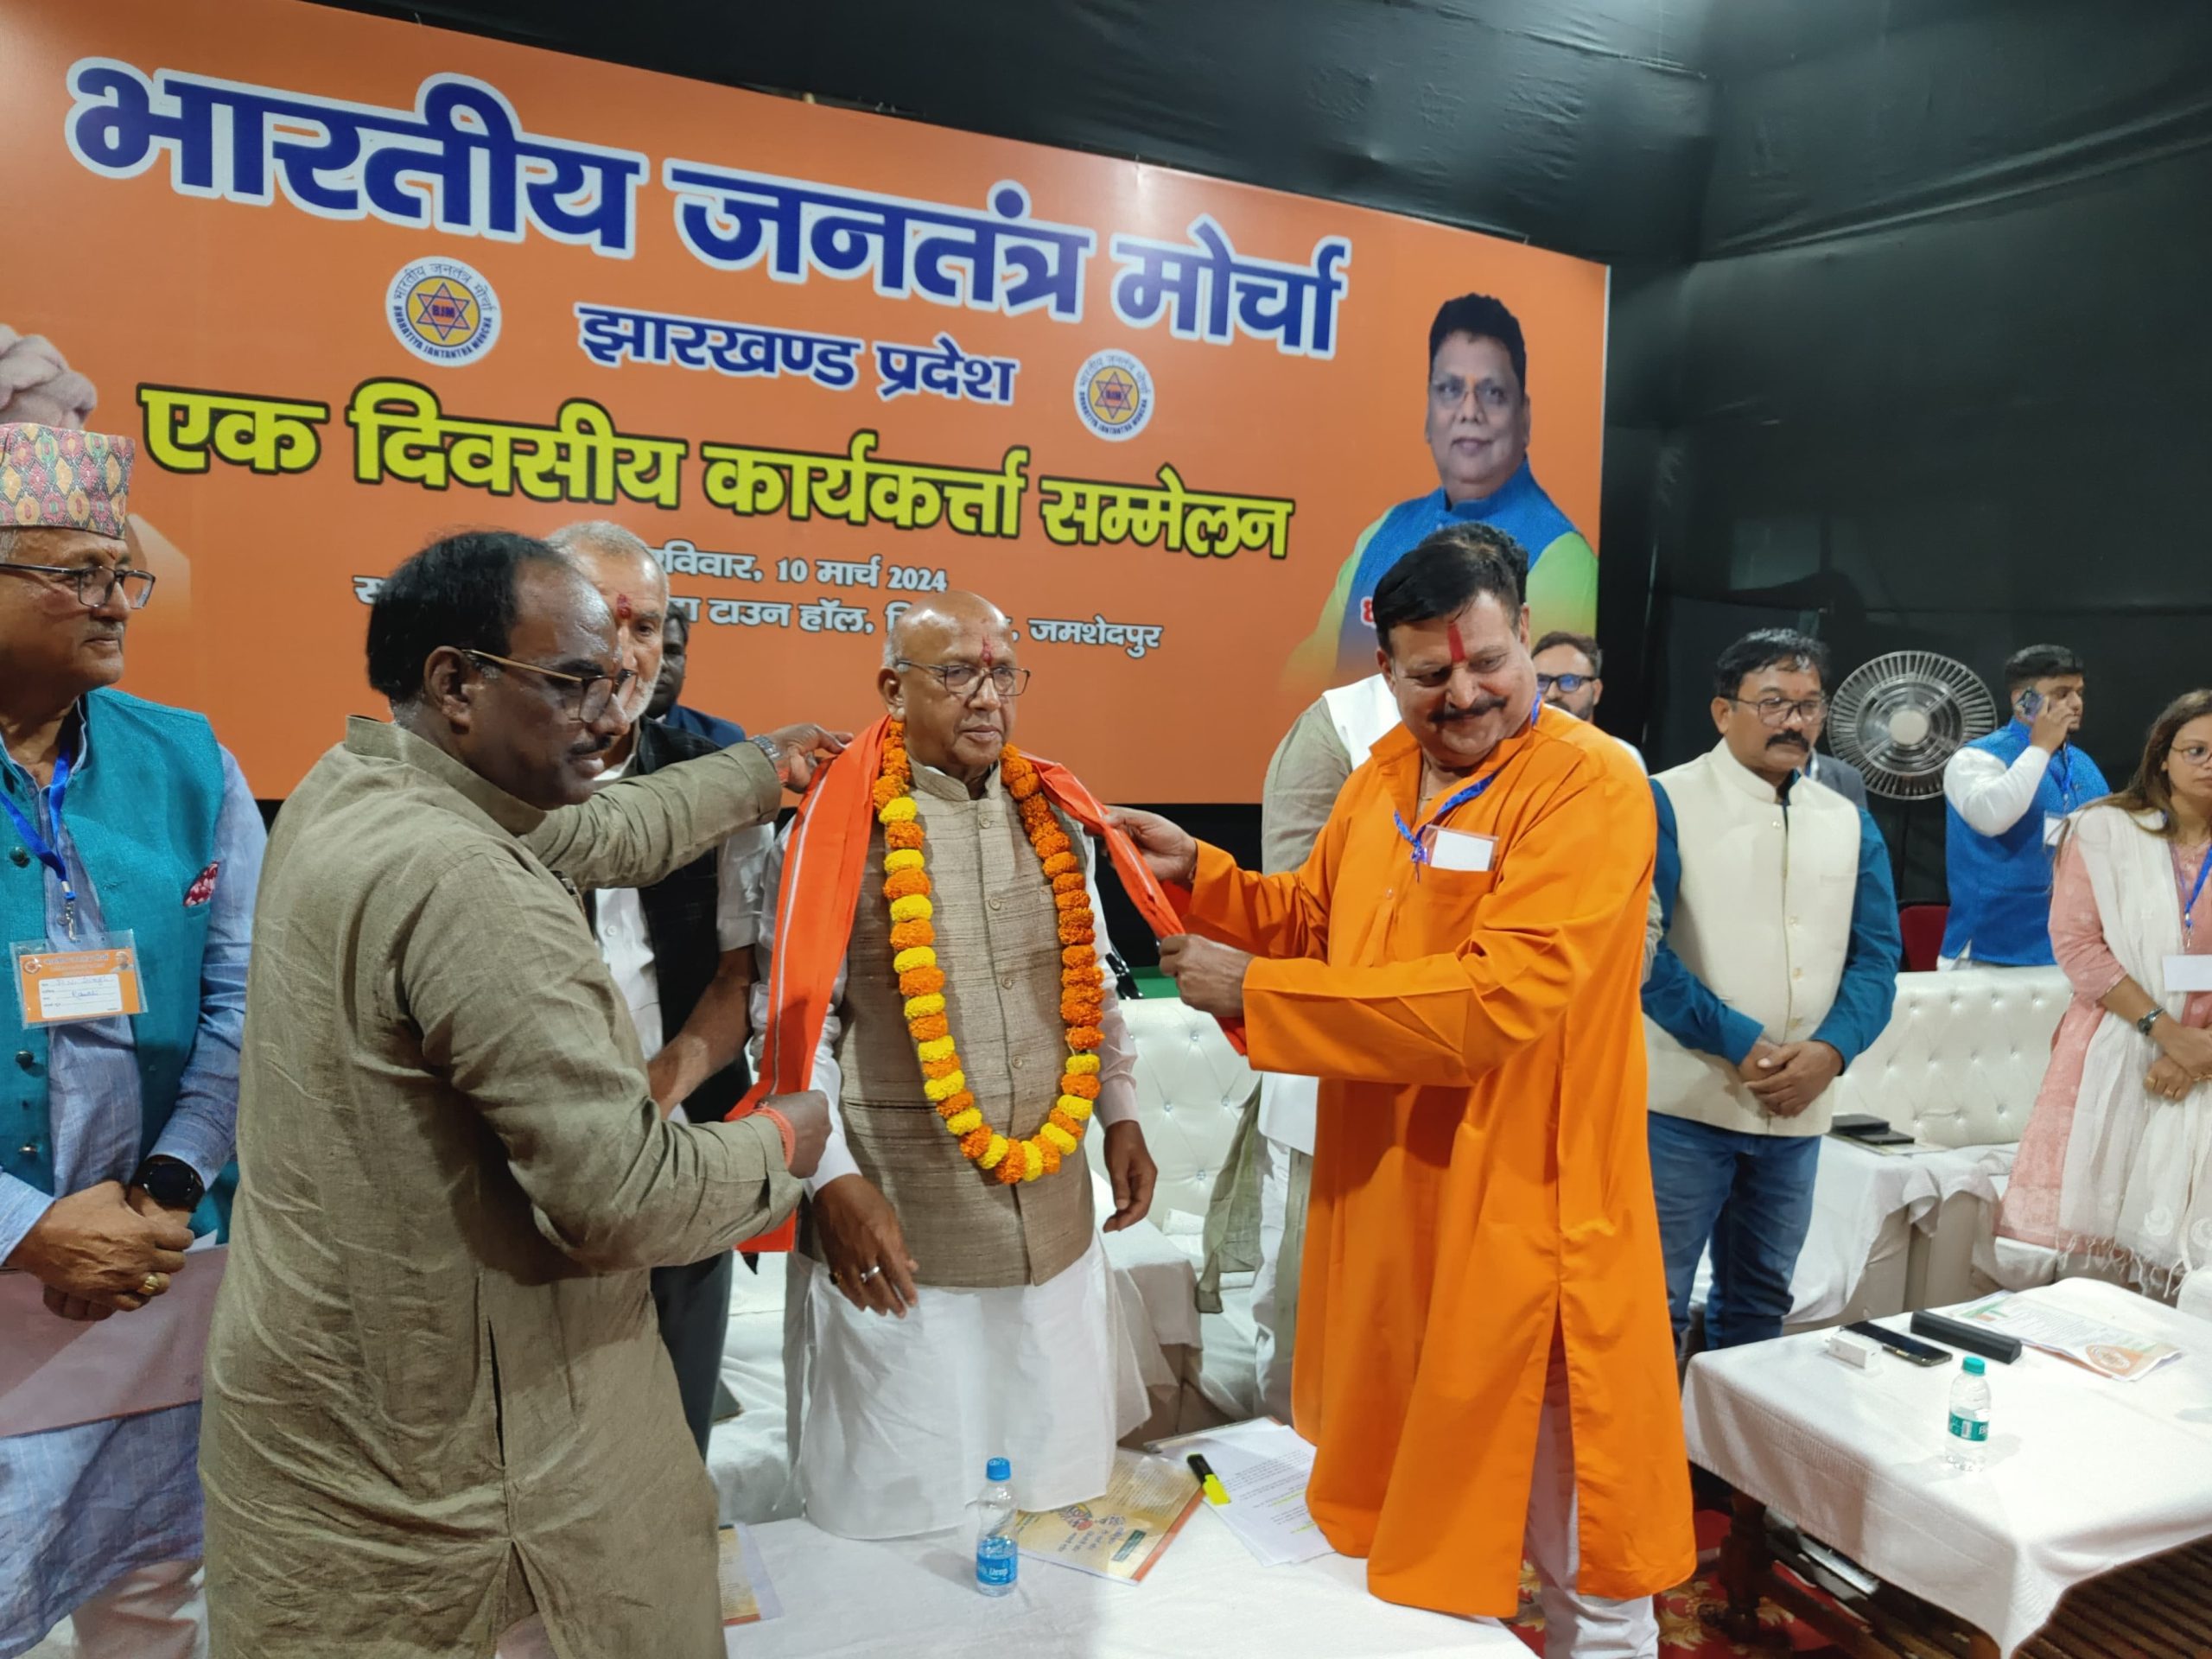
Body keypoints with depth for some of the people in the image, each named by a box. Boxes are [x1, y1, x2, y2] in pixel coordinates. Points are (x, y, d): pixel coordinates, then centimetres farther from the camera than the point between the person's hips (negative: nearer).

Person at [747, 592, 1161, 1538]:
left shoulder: (1053, 815, 6)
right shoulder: (837, 824, -10)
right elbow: (792, 1016, -8)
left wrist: (1121, 1117, 12)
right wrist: (834, 1180, -12)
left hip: (1053, 1205, 5)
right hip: (894, 1220, -4)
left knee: (1062, 1469, 19)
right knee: (904, 1500, 11)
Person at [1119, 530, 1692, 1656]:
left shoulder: (1591, 784, -17)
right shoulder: (1387, 772, 7)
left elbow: (1497, 1000, -26)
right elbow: (1315, 919, 18)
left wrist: (1255, 994, -23)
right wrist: (1196, 874, 0)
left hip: (1525, 1221, -7)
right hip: (1386, 1207, 7)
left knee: (1580, 1569, 12)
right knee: (1414, 1537, 24)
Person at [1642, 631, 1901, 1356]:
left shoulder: (1850, 823, 11)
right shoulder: (1667, 803, -7)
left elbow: (1876, 955, 8)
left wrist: (1831, 1051, -10)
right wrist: (1741, 1043, -17)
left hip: (1798, 1109, 6)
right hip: (1685, 1102, -5)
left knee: (1759, 1306, 18)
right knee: (1655, 1306, 0)